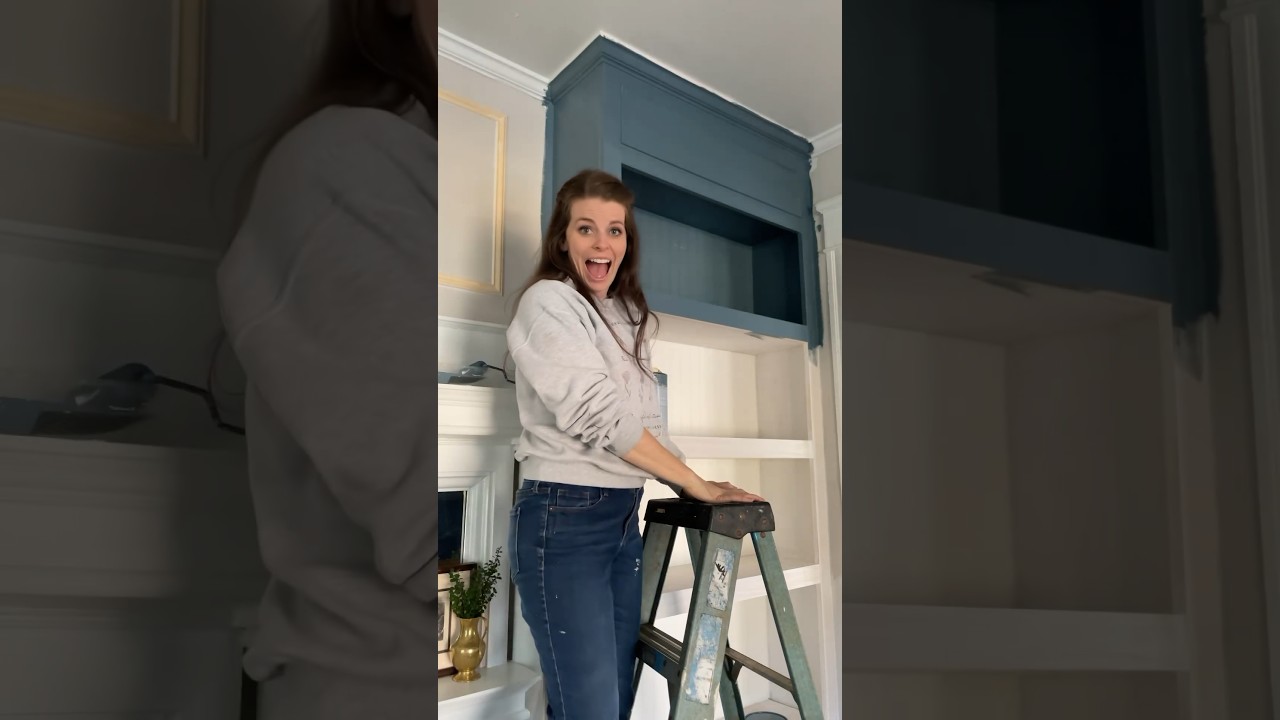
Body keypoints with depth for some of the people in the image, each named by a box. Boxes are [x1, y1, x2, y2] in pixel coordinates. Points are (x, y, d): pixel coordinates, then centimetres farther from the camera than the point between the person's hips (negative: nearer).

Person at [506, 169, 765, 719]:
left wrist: (690, 490, 1)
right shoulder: (548, 302, -8)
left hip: (625, 516, 8)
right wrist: (698, 485, -11)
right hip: (562, 518, -7)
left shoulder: (628, 316, 17)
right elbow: (600, 416, -16)